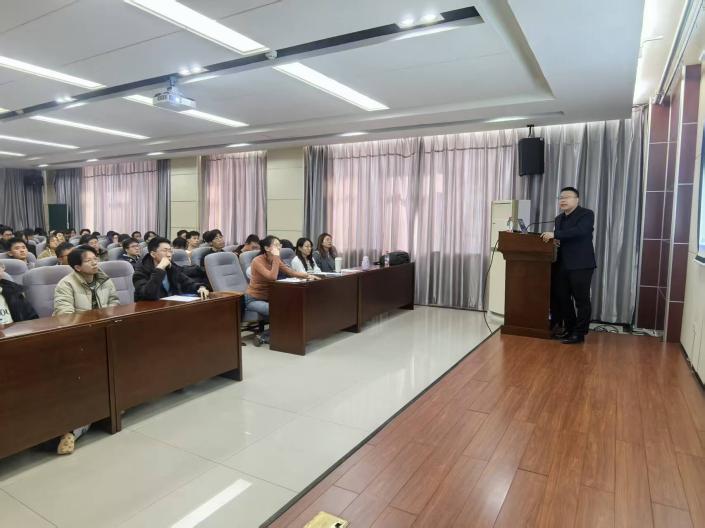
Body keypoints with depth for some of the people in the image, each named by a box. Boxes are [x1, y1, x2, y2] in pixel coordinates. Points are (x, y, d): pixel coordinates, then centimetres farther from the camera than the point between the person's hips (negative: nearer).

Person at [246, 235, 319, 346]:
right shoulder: (257, 261, -20)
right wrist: (276, 257, -28)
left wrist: (308, 275, -13)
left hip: (268, 298, 8)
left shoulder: (276, 260, 2)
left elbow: (291, 272, 0)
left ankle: (264, 336, 0)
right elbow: (272, 277, -33)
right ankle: (265, 336, -2)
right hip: (253, 299, -8)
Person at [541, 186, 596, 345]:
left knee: (581, 300, -1)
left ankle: (579, 333, 6)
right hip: (563, 265, 8)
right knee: (563, 298, 11)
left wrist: (554, 234, -26)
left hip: (581, 265, -8)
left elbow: (579, 231, -24)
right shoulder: (559, 218, 17)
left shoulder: (586, 214, -6)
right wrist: (555, 240, -1)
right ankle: (570, 329, 23)